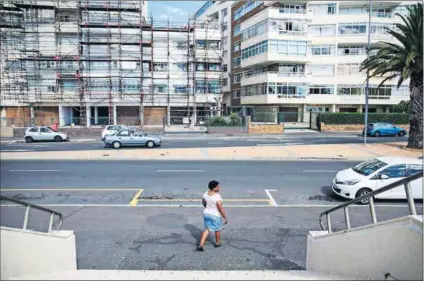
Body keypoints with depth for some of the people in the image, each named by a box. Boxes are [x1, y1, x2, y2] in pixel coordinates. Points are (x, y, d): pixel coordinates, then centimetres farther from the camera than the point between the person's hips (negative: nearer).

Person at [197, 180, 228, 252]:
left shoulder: (206, 193, -7)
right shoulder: (217, 197, -29)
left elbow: (203, 202, 9)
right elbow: (221, 209, -25)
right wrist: (225, 218, -13)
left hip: (206, 214, 5)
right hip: (215, 216, -5)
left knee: (207, 230, 17)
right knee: (217, 229, 20)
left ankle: (200, 245, 8)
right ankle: (217, 243, 39)